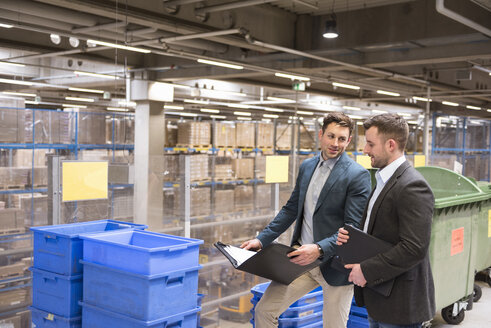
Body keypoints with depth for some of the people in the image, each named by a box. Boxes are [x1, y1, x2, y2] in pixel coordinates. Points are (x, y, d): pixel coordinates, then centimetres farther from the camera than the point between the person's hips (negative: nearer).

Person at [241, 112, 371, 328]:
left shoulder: (357, 175, -12)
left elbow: (353, 228, -16)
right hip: (302, 256, 5)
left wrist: (319, 249, -29)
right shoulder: (307, 166, 8)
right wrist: (262, 239, 5)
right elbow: (291, 209, 14)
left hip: (334, 264, -5)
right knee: (264, 310, 4)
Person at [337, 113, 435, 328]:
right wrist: (350, 236, 2)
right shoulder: (384, 180, 11)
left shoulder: (412, 186, -20)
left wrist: (367, 270, -20)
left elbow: (414, 248, -26)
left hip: (399, 303, -9)